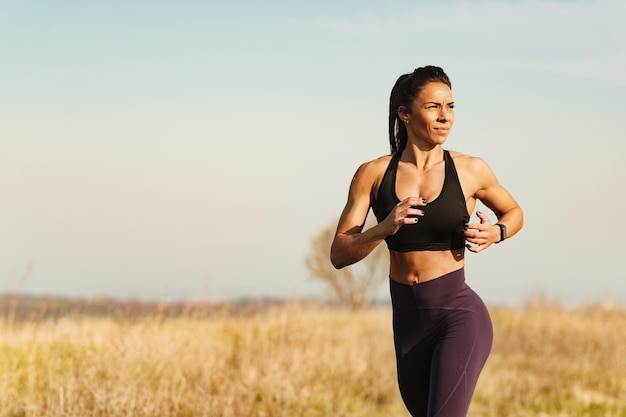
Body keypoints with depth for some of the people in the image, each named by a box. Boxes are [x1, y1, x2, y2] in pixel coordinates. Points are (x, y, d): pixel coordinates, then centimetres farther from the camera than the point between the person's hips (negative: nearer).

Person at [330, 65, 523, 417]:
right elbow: (339, 255, -2)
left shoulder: (470, 170, -1)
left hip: (460, 317, -3)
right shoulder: (373, 174, 0)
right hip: (408, 322, 3)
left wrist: (495, 233, -5)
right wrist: (384, 228, -20)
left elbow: (514, 213, 18)